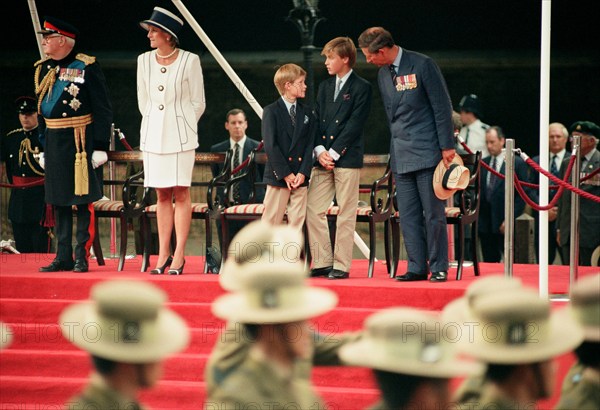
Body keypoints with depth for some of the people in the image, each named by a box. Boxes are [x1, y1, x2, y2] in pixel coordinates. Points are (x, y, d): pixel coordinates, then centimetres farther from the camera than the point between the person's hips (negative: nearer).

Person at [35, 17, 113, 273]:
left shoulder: (87, 67, -8)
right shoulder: (44, 69, 11)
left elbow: (103, 109, -8)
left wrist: (101, 146, -13)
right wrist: (43, 146, 16)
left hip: (80, 142, -6)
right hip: (54, 143, 6)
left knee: (82, 199, -3)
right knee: (58, 201, 9)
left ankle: (82, 256, 1)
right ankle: (63, 257, 15)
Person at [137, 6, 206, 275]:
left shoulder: (189, 61, -5)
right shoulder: (144, 61, 5)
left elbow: (198, 103, 2)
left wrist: (179, 126, 7)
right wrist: (156, 125, 15)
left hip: (180, 135, -3)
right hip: (153, 134, 3)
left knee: (181, 193, -4)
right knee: (162, 195, 5)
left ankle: (179, 255, -1)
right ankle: (163, 254, 9)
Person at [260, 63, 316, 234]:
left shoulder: (307, 113, 11)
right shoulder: (271, 111, -3)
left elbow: (310, 145, 6)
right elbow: (270, 146, -9)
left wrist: (303, 173, -8)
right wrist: (285, 174, -14)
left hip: (300, 177, 4)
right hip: (278, 176, -4)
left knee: (297, 222, 3)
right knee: (271, 220, -2)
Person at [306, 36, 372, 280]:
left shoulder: (362, 88, -3)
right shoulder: (325, 86, 16)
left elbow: (354, 125, -10)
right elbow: (316, 121, 12)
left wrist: (333, 153, -13)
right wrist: (319, 150, -3)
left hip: (347, 158, -6)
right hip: (323, 159, 6)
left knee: (346, 214, -2)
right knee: (313, 210, 1)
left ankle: (341, 266, 2)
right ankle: (322, 262, 8)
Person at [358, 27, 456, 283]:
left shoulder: (422, 65, -8)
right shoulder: (383, 74, 12)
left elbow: (442, 106, -8)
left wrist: (447, 146, -10)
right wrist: (396, 149, 14)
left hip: (427, 152, -6)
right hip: (401, 156, 6)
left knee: (433, 213, -3)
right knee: (408, 215, 3)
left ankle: (438, 268, 3)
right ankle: (417, 267, 8)